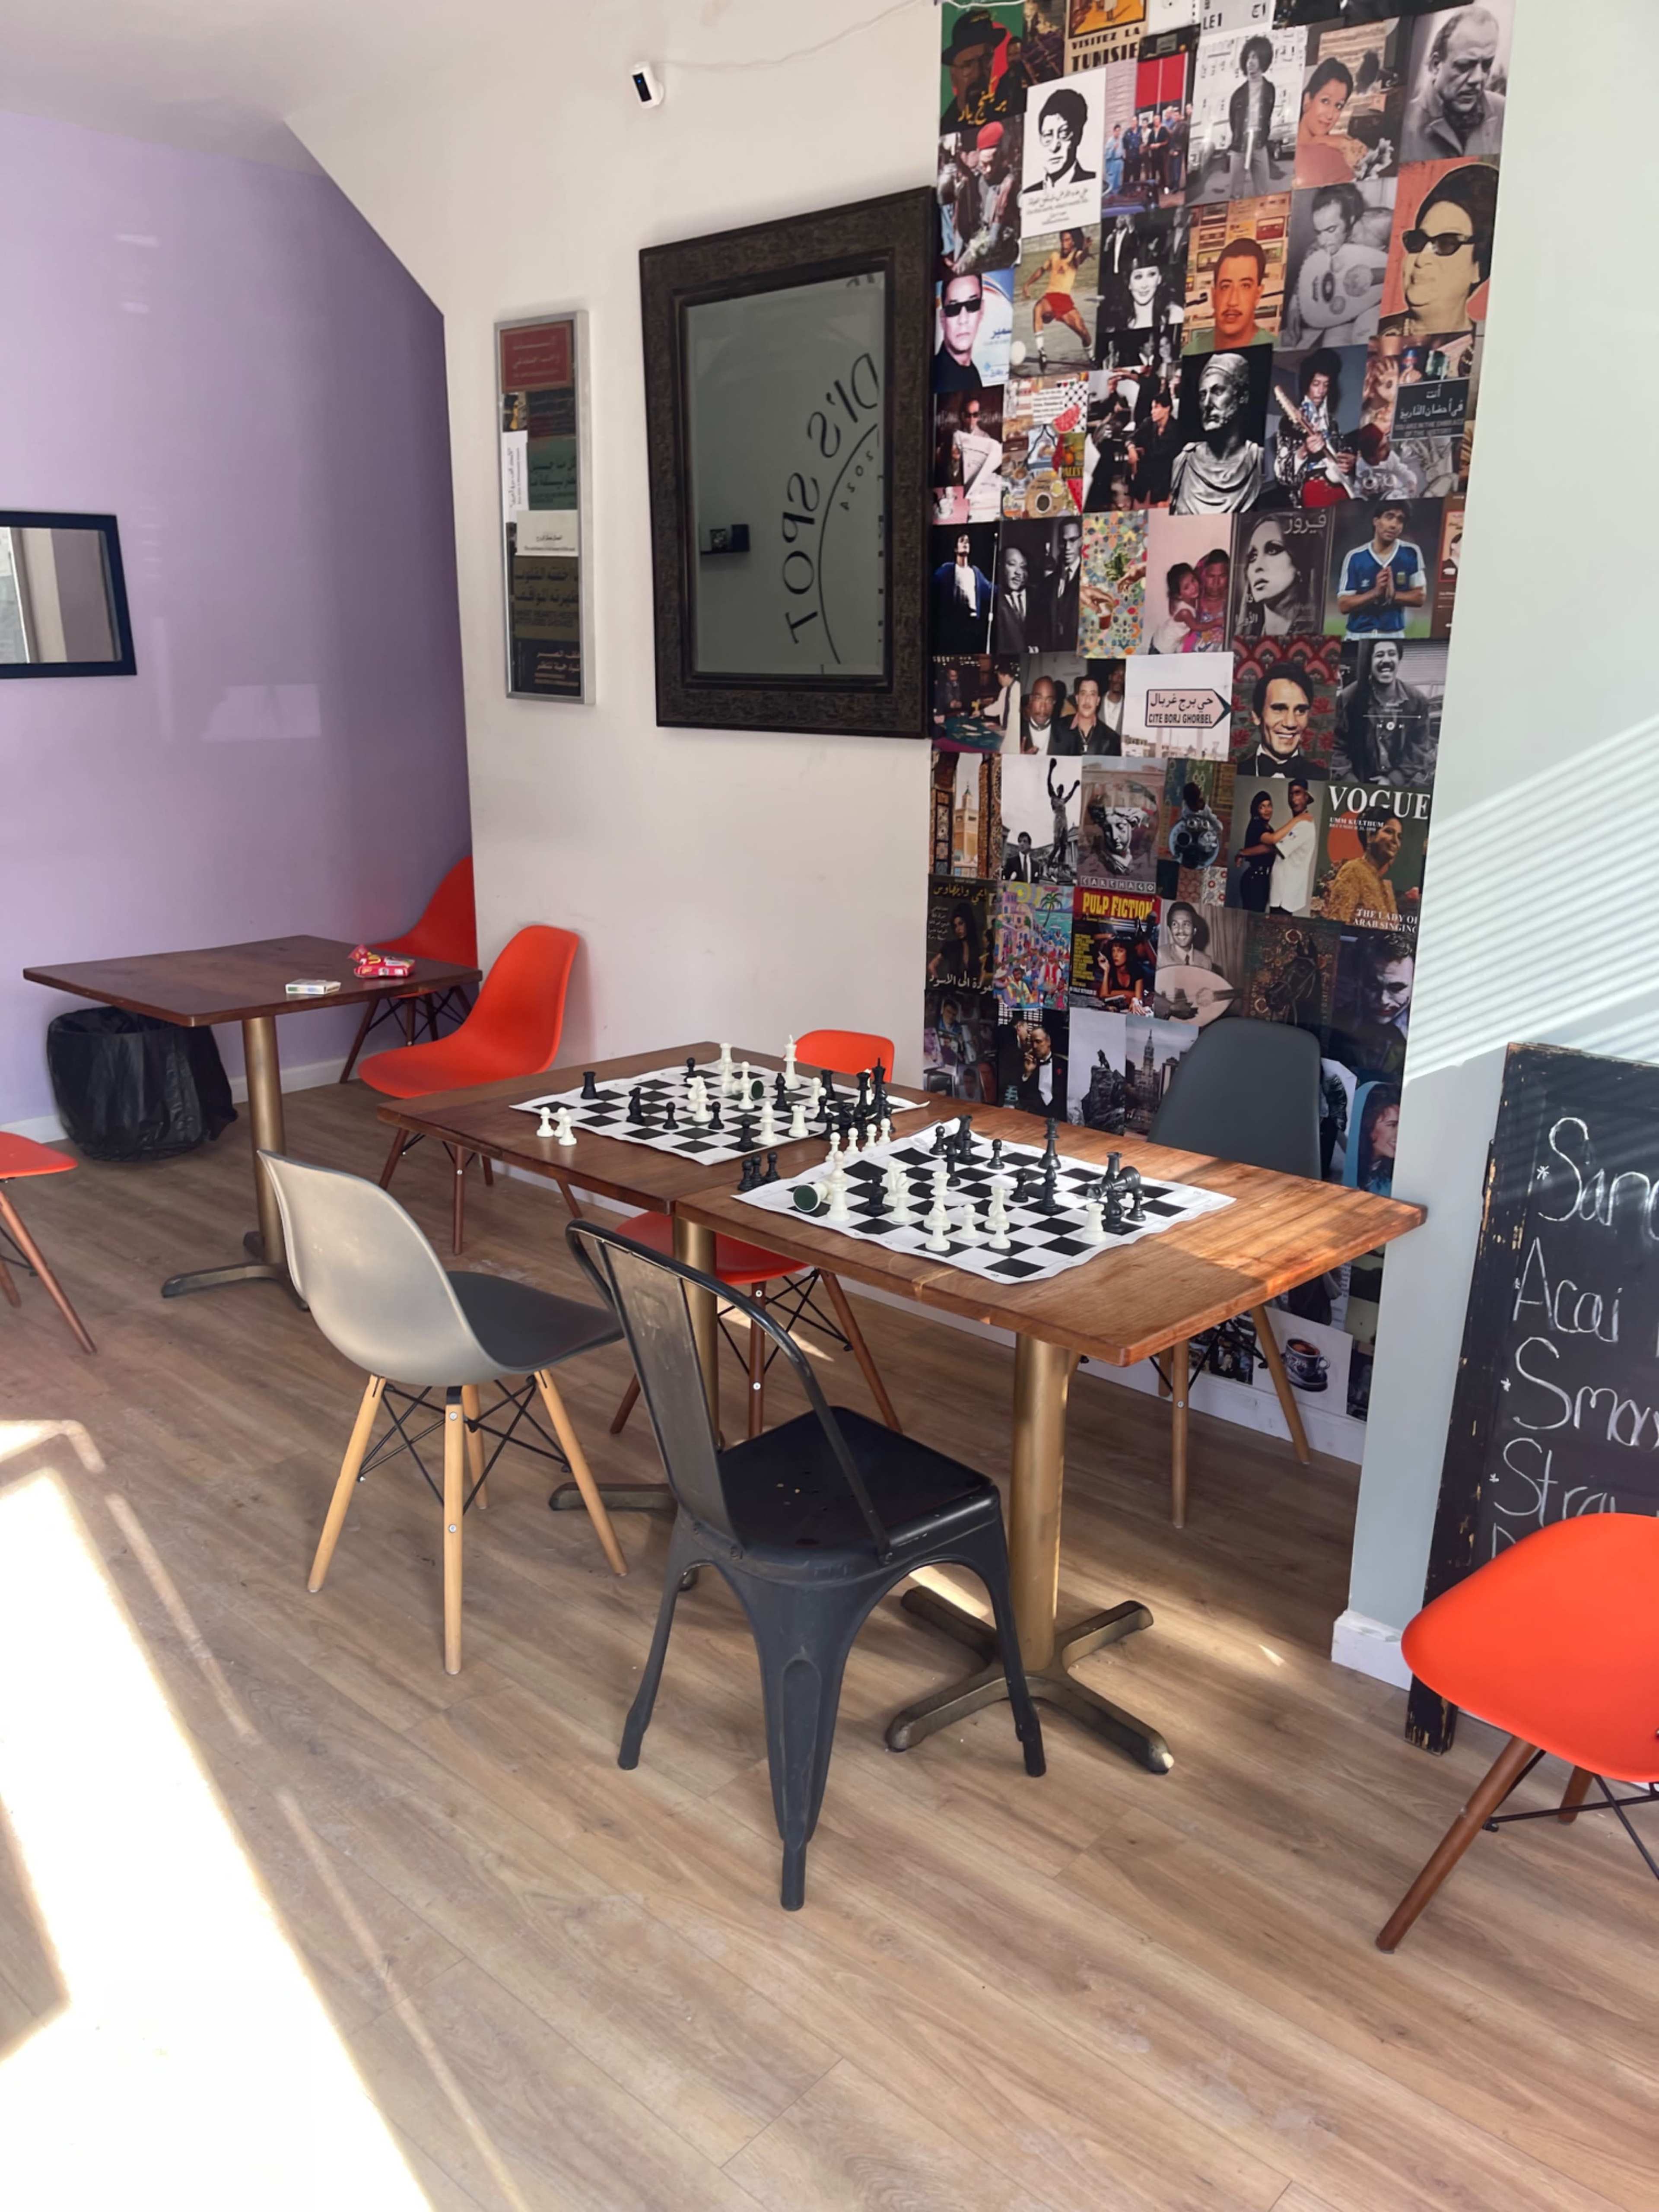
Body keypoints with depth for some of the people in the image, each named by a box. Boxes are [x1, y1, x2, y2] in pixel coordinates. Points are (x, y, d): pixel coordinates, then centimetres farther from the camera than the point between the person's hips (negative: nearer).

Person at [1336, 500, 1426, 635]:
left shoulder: (1411, 554, 0)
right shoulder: (1355, 558, -4)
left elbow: (1420, 596, 3)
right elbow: (1343, 605, -6)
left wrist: (1393, 595, -14)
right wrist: (1376, 593, -19)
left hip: (1394, 636, 1)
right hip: (1358, 637, -1)